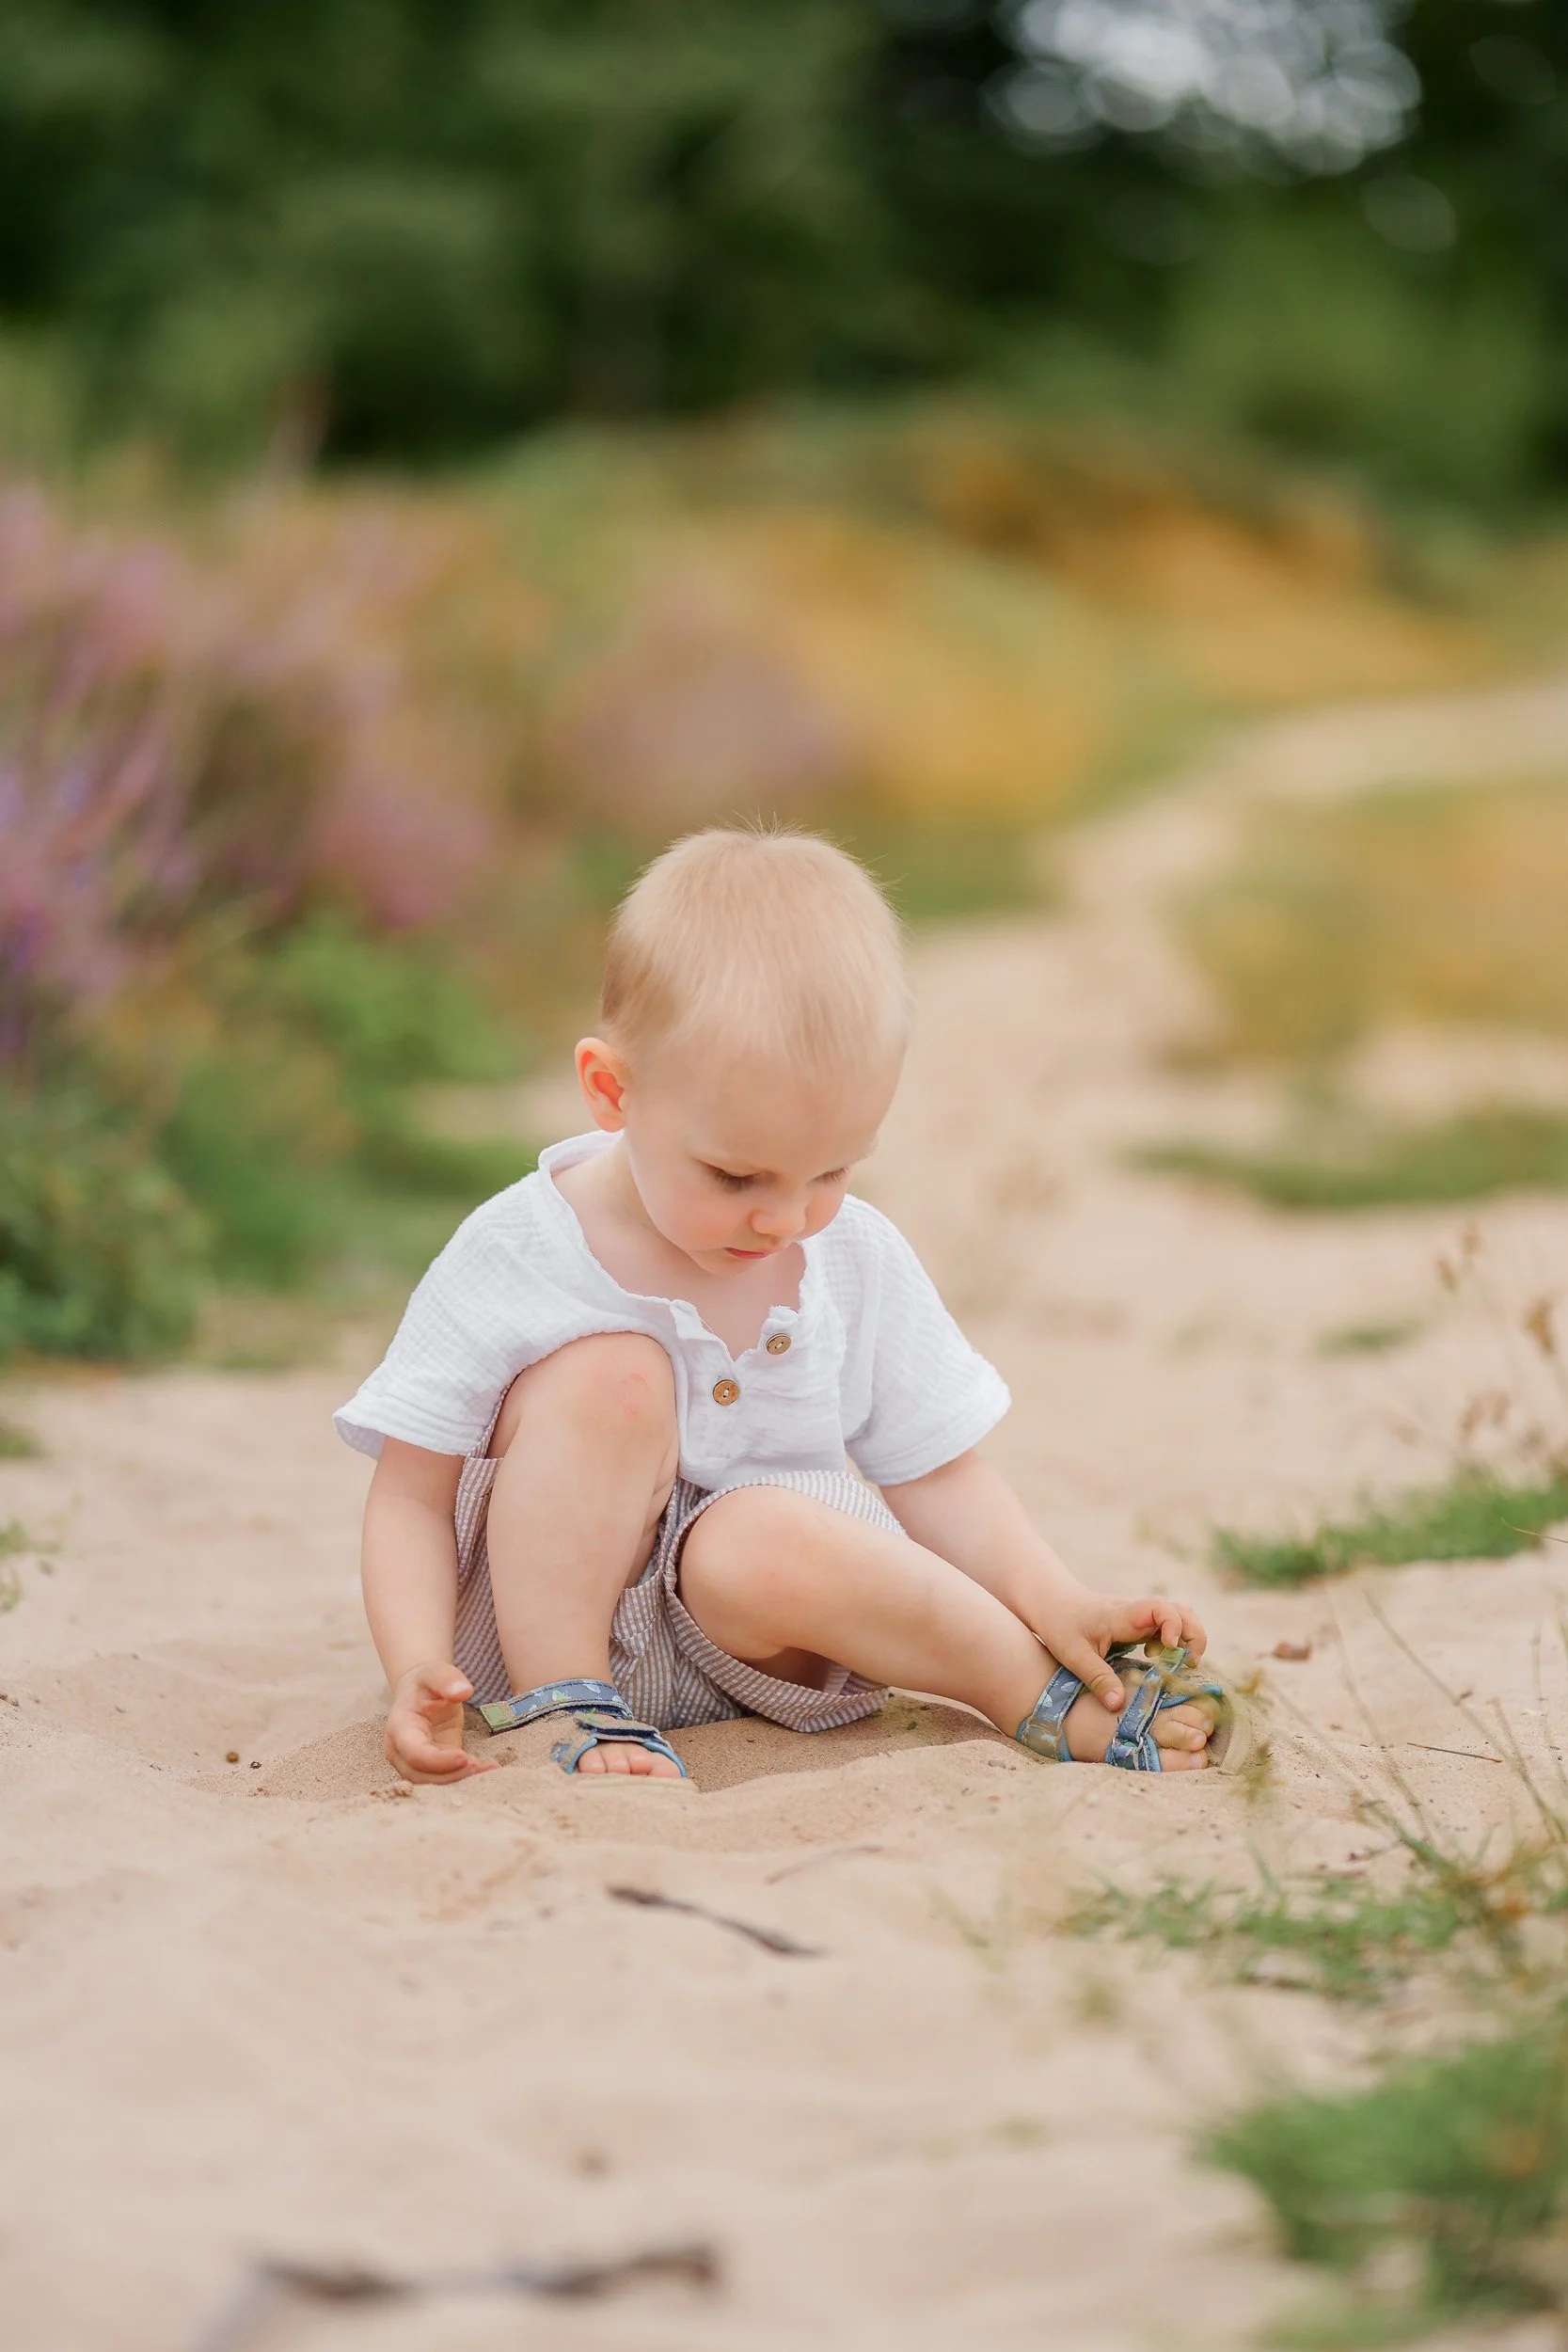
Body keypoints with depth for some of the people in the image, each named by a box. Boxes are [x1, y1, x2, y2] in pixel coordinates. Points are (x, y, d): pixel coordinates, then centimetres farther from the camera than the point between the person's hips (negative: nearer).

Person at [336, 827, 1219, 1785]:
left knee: (768, 1541, -34)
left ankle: (1028, 1683, -16)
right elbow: (412, 1499, -10)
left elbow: (935, 1478, 6)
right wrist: (420, 1668, -27)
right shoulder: (507, 1263, -13)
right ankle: (561, 1705, -21)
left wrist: (1058, 1605, -11)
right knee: (612, 1375, -27)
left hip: (761, 1642, 2)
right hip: (550, 1619, -2)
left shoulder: (859, 1262, -1)